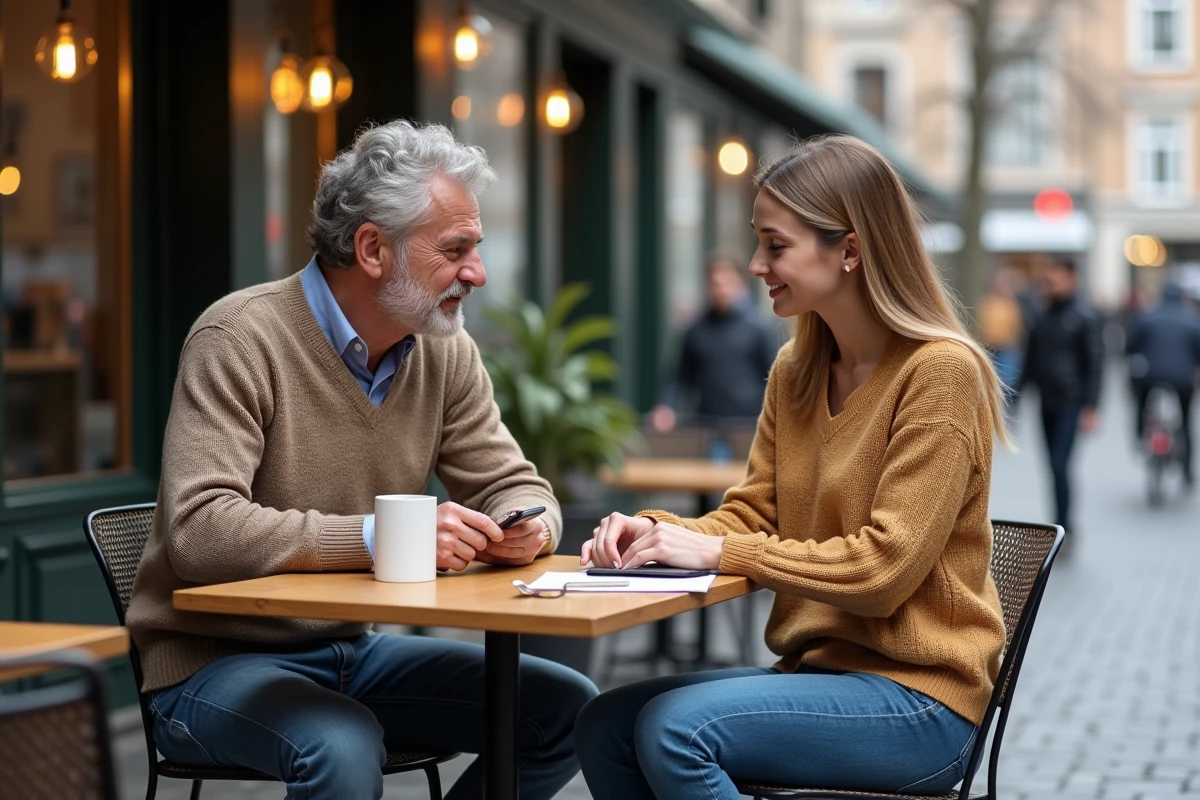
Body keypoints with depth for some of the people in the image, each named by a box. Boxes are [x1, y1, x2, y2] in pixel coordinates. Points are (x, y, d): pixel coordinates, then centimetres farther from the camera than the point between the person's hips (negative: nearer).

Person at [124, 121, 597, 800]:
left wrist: (527, 527, -18)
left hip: (354, 653, 7)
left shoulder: (446, 352, 2)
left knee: (568, 707, -6)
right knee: (342, 745, -36)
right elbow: (200, 532, -28)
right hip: (217, 662, -6)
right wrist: (377, 537, -35)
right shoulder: (241, 340, -18)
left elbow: (514, 486, 7)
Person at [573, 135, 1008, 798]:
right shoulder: (795, 372, 10)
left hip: (918, 695, -7)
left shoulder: (940, 371, -14)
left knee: (676, 728, -25)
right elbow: (752, 514, 13)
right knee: (603, 724, -11)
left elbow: (885, 569, -19)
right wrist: (658, 531, -7)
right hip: (818, 667, 7)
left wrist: (719, 551, -18)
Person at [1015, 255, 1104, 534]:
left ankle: (1062, 528, -8)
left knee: (1060, 465, -13)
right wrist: (1018, 394, 15)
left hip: (1070, 403, -6)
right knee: (1055, 466, 9)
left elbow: (1095, 362, -8)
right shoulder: (1042, 317, 11)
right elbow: (1030, 359, 19)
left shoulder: (1085, 316, -6)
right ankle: (1065, 524, 19)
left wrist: (1090, 407, -13)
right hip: (1047, 403, 6)